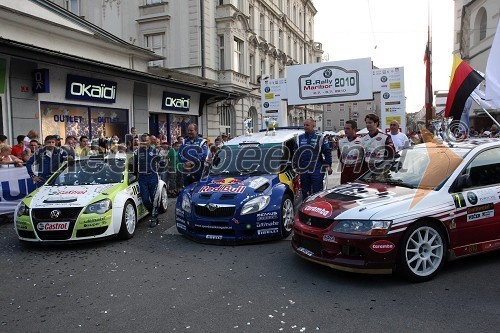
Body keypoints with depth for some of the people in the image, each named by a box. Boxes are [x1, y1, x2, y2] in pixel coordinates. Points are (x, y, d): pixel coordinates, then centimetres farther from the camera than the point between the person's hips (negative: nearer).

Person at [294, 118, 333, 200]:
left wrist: (328, 165, -5)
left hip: (317, 170, -4)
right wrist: (296, 166, 13)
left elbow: (327, 152, 1)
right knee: (305, 192, 11)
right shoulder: (300, 138, 11)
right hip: (303, 170, 4)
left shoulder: (320, 138, 1)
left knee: (317, 192, -1)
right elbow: (296, 153, 17)